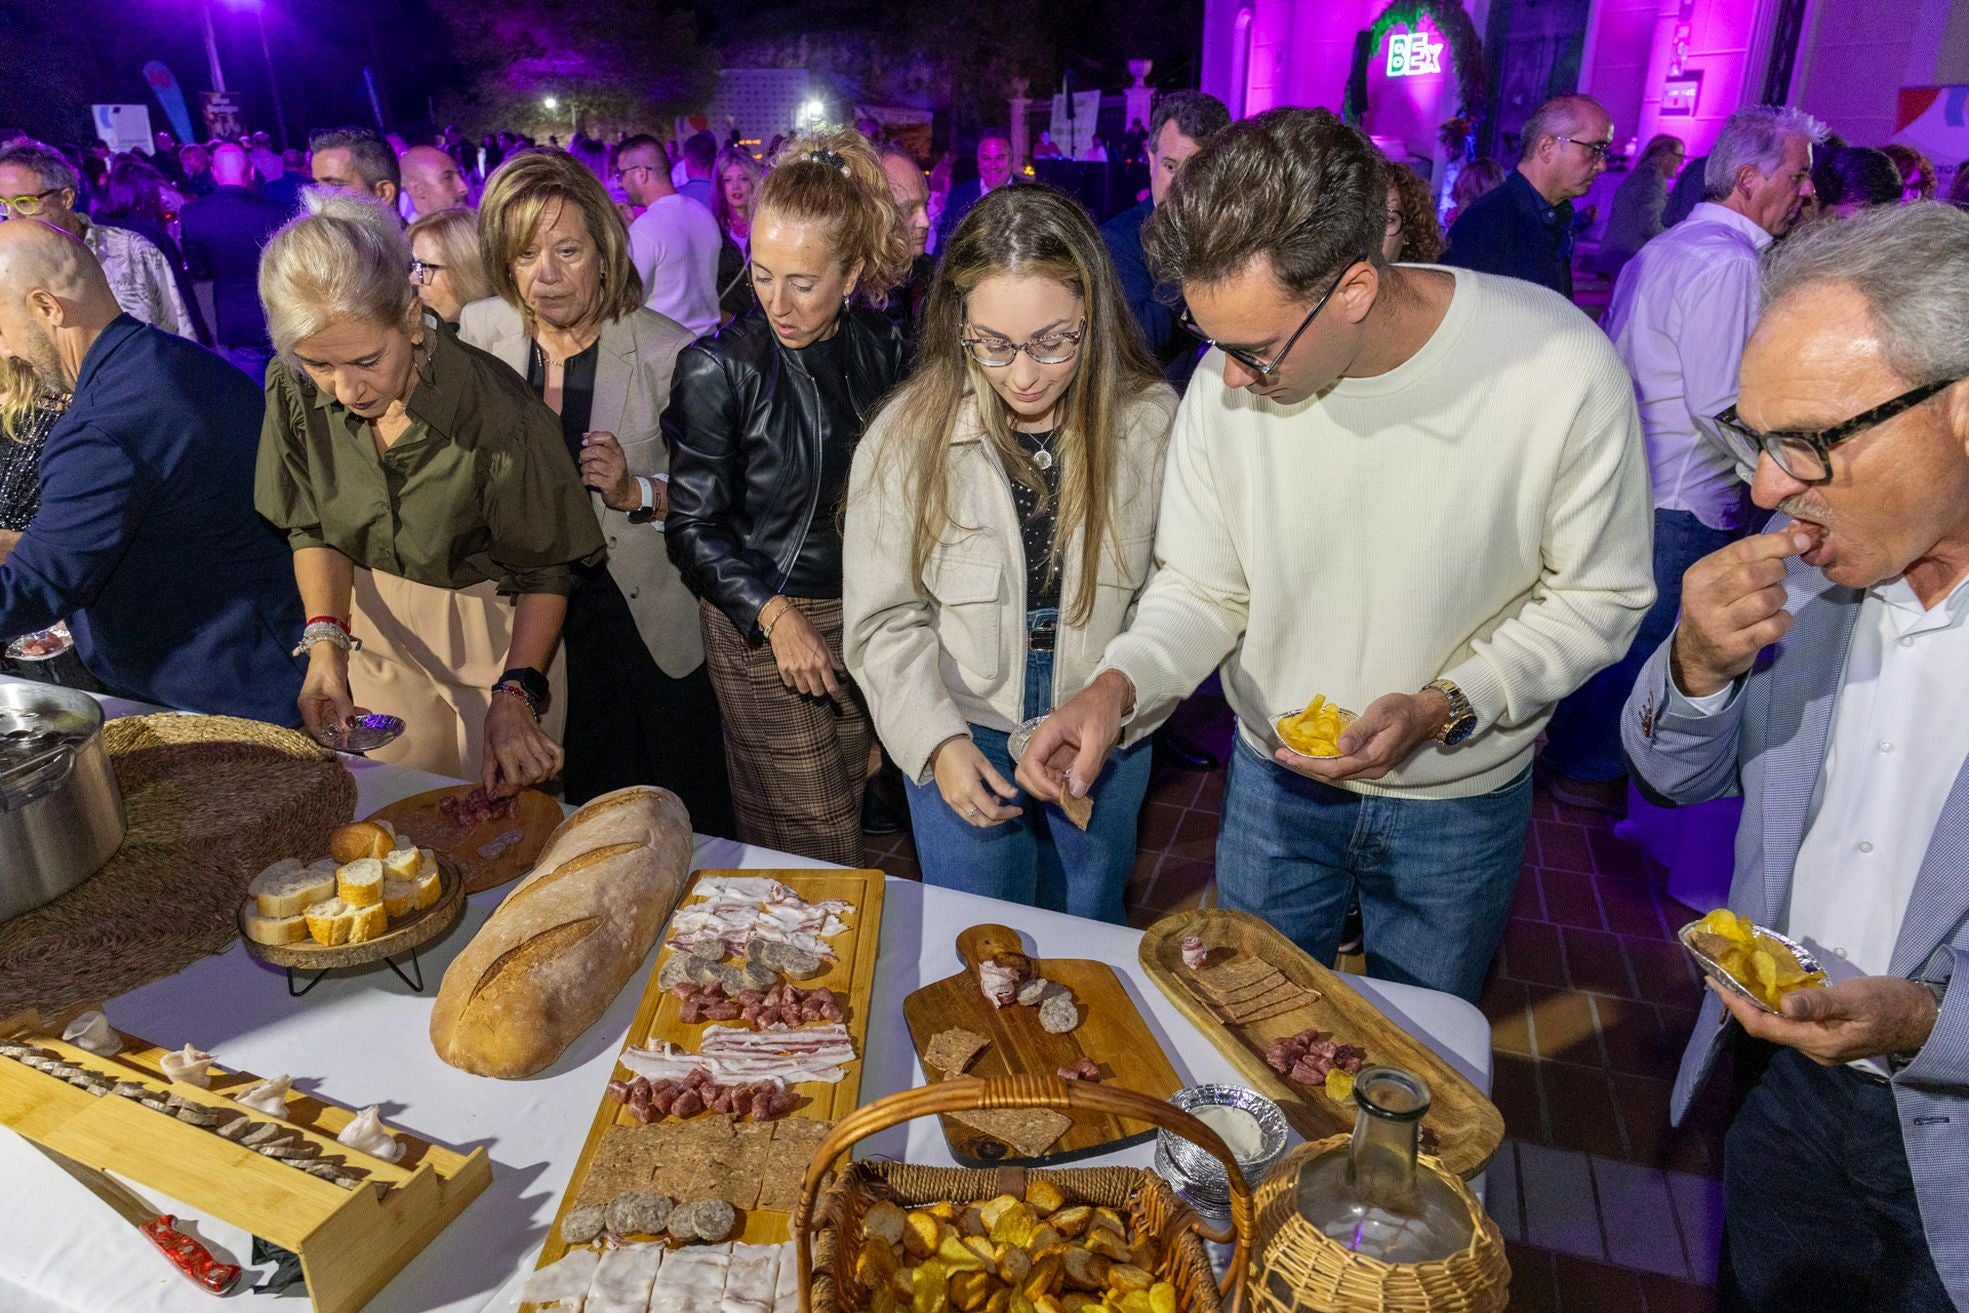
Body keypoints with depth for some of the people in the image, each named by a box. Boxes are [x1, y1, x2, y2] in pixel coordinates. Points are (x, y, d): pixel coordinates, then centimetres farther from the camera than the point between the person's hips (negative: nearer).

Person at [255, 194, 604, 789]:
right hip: (375, 620, 4)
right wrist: (326, 641, -15)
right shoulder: (292, 387, -15)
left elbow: (544, 571, -18)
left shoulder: (499, 415, -30)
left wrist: (514, 694, -28)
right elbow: (315, 530, -1)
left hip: (497, 627, -4)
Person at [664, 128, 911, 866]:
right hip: (763, 622, -4)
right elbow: (696, 528, -9)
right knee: (811, 842, 2)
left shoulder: (878, 345, 1)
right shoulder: (719, 367, -11)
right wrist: (775, 614, -20)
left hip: (864, 611, 4)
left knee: (848, 815, 13)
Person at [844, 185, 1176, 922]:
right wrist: (938, 741, -20)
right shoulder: (908, 435, -14)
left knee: (1089, 938, 23)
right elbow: (884, 621, -9)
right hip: (961, 737, -1)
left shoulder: (1150, 423, -13)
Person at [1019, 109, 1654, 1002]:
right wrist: (1116, 685, -27)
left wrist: (1444, 710, -25)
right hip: (1275, 779, 2)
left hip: (1459, 800, -1)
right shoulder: (1229, 382, -19)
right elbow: (1199, 589, -8)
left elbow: (1597, 598, -12)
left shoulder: (1560, 368, -25)